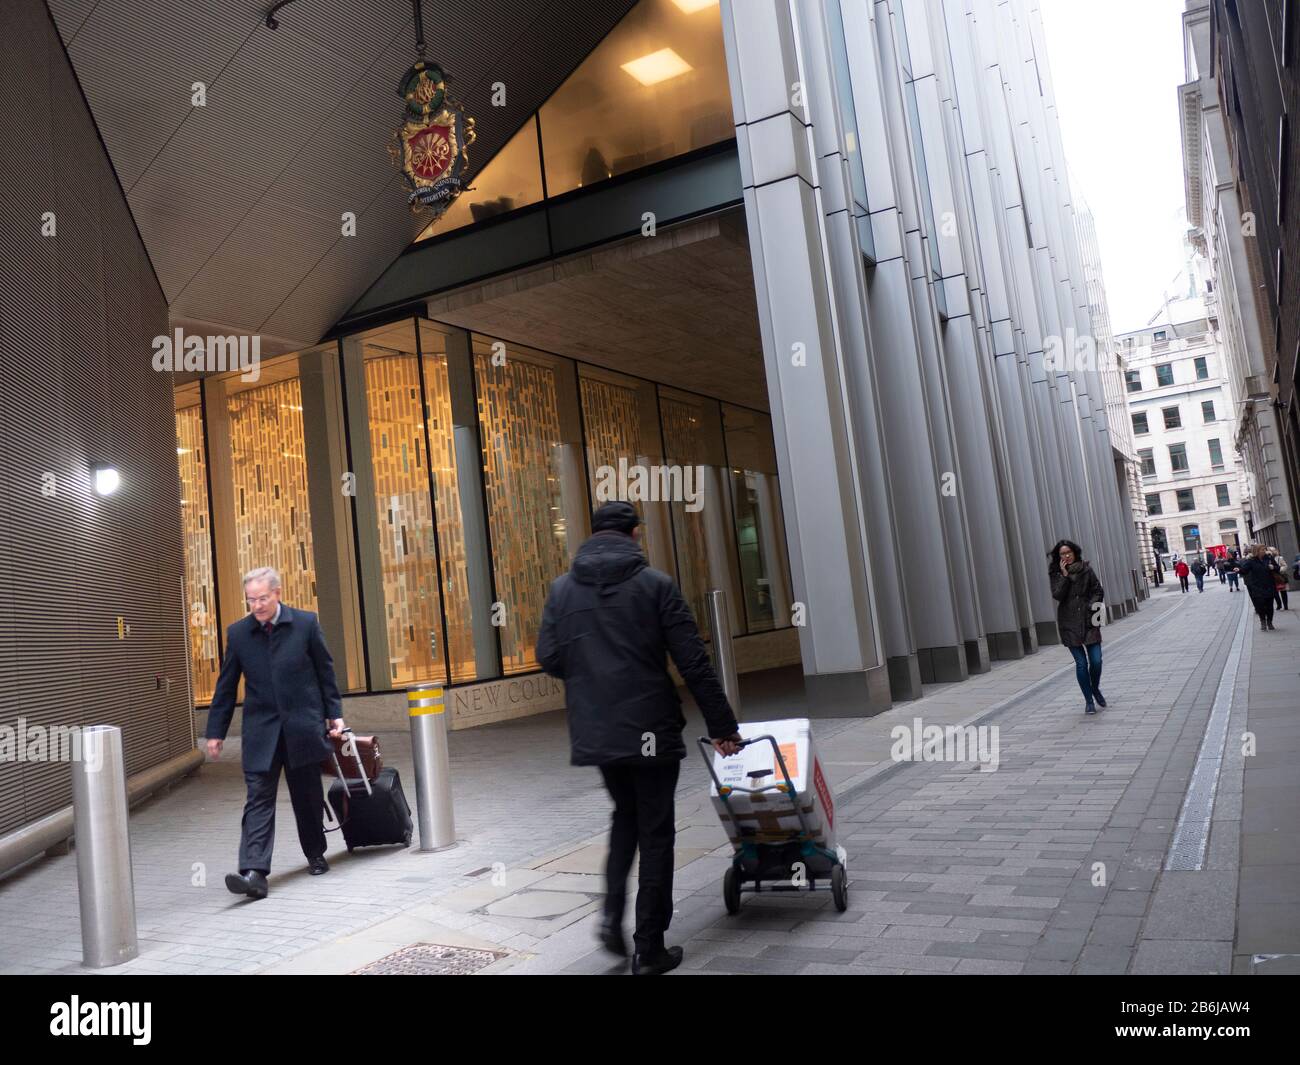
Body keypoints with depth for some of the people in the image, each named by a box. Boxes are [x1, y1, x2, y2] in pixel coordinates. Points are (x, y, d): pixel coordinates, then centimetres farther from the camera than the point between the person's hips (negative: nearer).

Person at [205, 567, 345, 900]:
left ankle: (315, 854, 29)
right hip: (260, 730, 1)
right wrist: (216, 731, 6)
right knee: (259, 798, -7)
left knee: (308, 796, 11)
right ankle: (254, 872, -11)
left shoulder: (306, 623, -4)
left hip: (302, 725, 0)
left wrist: (334, 714, 3)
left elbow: (325, 671, 4)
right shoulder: (237, 632, 1)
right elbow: (226, 686, 6)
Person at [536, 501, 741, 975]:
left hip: (594, 732, 4)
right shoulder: (655, 584, -7)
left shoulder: (562, 588, 3)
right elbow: (693, 663, -8)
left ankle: (613, 914, 12)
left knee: (625, 815, 25)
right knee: (655, 831, 8)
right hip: (649, 729, -4)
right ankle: (649, 948, 12)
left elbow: (548, 657, 2)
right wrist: (722, 726, -1)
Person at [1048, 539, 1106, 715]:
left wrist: (1092, 605, -7)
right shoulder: (1056, 573, 3)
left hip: (1089, 621, 1)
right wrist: (1064, 575, -13)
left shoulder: (1086, 569, 5)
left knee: (1096, 660, -3)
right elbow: (1057, 595, -11)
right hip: (1069, 624, -1)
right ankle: (1089, 701, 10)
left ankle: (1095, 689, 27)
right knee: (1081, 662, -2)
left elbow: (1098, 591, 8)